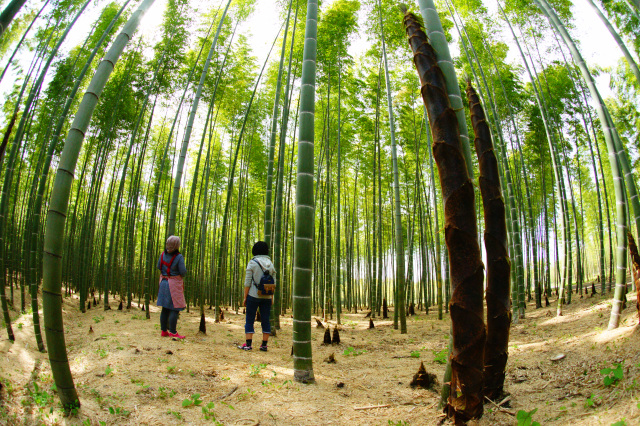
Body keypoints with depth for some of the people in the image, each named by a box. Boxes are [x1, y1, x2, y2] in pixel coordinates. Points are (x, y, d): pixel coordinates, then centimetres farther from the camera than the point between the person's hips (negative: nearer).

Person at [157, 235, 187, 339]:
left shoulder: (163, 255, 2)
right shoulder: (179, 257, -16)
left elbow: (159, 267, 12)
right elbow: (183, 272, -16)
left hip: (163, 283, 7)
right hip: (174, 284, -7)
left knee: (165, 308, 12)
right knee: (175, 308, -1)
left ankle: (163, 330, 17)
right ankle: (172, 332, -1)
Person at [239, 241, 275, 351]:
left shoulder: (252, 263, -6)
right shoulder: (270, 264, 7)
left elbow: (247, 282, -8)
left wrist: (245, 297, -2)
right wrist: (271, 298, 13)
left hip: (253, 296, -4)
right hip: (267, 297, 4)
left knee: (249, 320, 3)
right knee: (265, 320, 7)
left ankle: (248, 344, 1)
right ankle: (264, 345, 9)